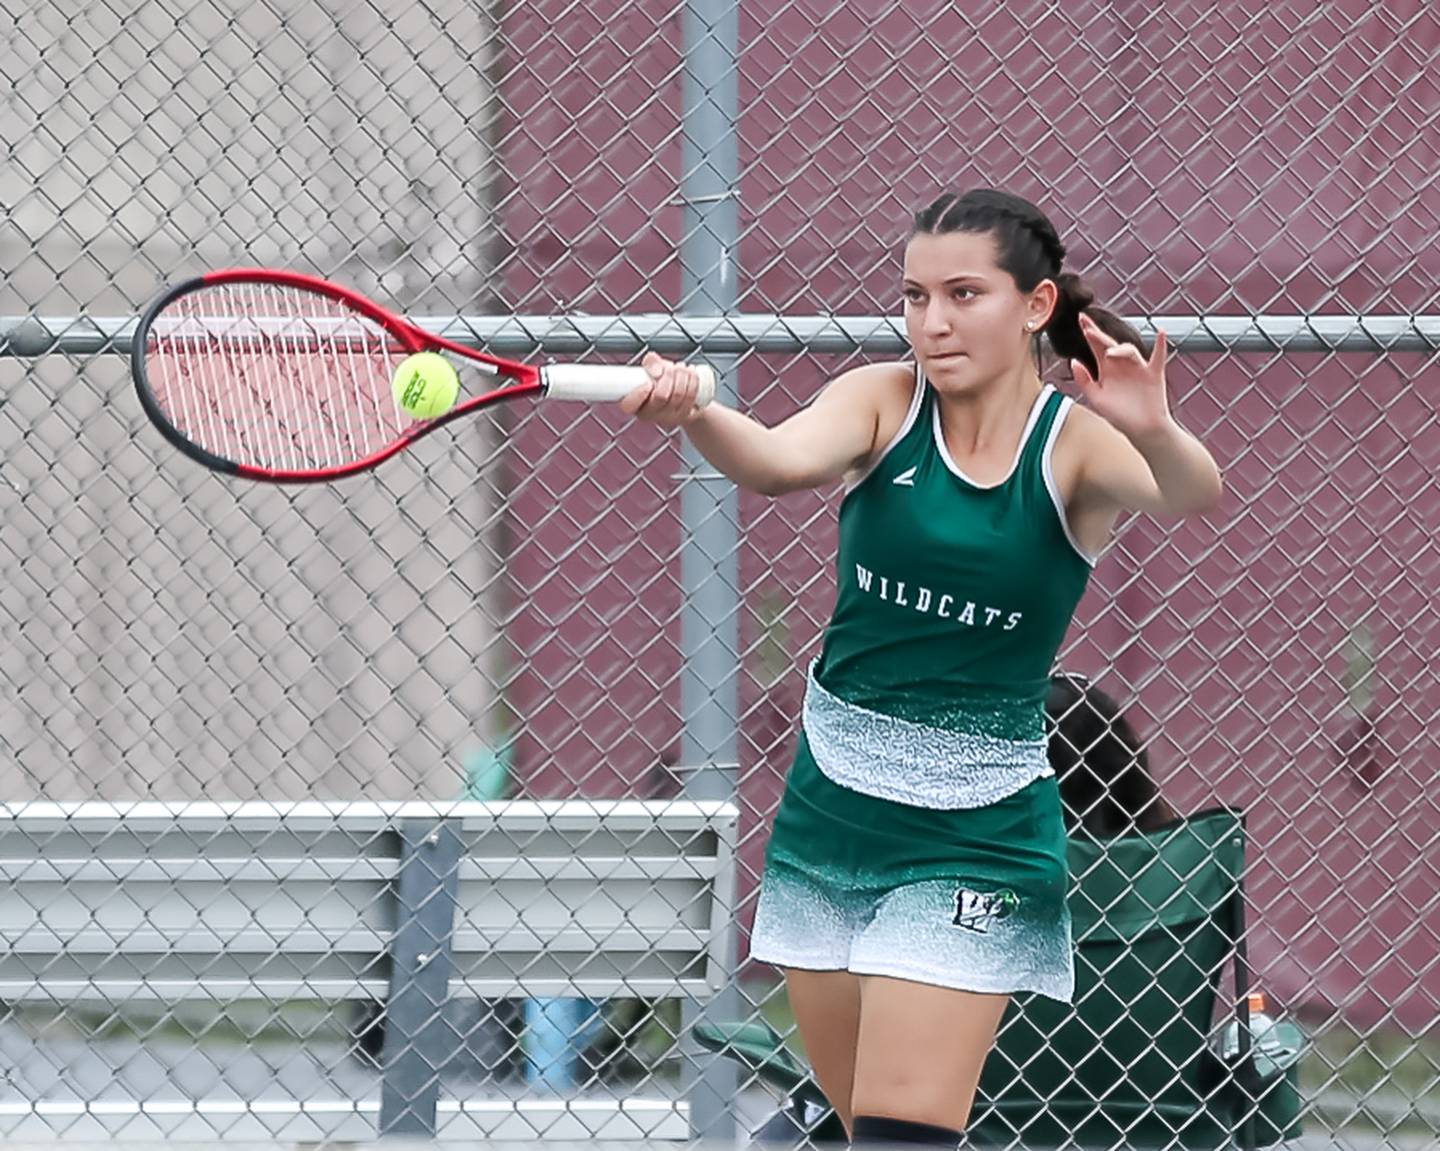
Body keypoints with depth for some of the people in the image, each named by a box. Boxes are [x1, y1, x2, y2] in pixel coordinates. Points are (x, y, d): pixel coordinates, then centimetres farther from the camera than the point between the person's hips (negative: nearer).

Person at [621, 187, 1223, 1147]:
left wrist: (1156, 434, -52)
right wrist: (692, 412, -45)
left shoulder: (1080, 444, -9)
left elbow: (1194, 496, -28)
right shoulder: (884, 402, -3)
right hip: (828, 814, 4)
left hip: (972, 842, -4)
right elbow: (784, 461, -23)